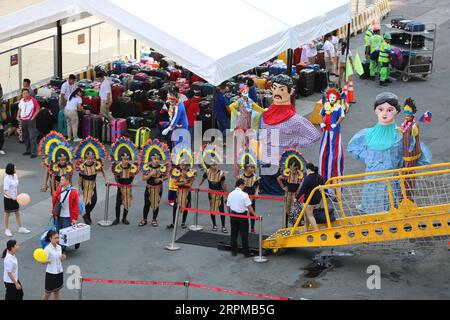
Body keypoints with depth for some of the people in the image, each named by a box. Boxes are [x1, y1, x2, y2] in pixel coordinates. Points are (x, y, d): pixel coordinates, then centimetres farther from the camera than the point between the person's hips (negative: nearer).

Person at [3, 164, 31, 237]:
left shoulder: (15, 176, -1)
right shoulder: (6, 178, -23)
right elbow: (5, 191, -25)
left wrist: (18, 196, 16)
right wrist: (12, 197, -37)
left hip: (15, 198, 7)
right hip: (8, 198, -7)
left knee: (17, 213, 16)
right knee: (7, 214, 9)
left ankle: (20, 228, 29)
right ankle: (7, 230, 22)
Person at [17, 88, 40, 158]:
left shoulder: (33, 100, -11)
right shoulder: (21, 101, 8)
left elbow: (38, 109, -8)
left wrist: (33, 117, -13)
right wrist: (18, 116, 11)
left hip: (30, 120, -6)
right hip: (23, 120, 6)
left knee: (32, 137, -9)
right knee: (26, 137, 14)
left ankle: (34, 152, -9)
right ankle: (28, 150, 27)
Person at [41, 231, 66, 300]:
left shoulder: (59, 247, 3)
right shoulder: (47, 249, -16)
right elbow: (43, 262, -15)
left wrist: (63, 257, -6)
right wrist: (47, 261, -37)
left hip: (59, 272, 6)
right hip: (51, 273, -6)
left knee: (57, 291, 13)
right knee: (48, 292, 6)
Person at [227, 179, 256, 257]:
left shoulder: (230, 194, 1)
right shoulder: (244, 195, -16)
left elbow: (228, 207, 9)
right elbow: (249, 207, -19)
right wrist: (255, 215, -14)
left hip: (233, 216, 5)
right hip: (242, 216, -5)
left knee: (234, 234, 14)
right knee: (244, 235, 1)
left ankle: (234, 251, 19)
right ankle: (246, 253, 4)